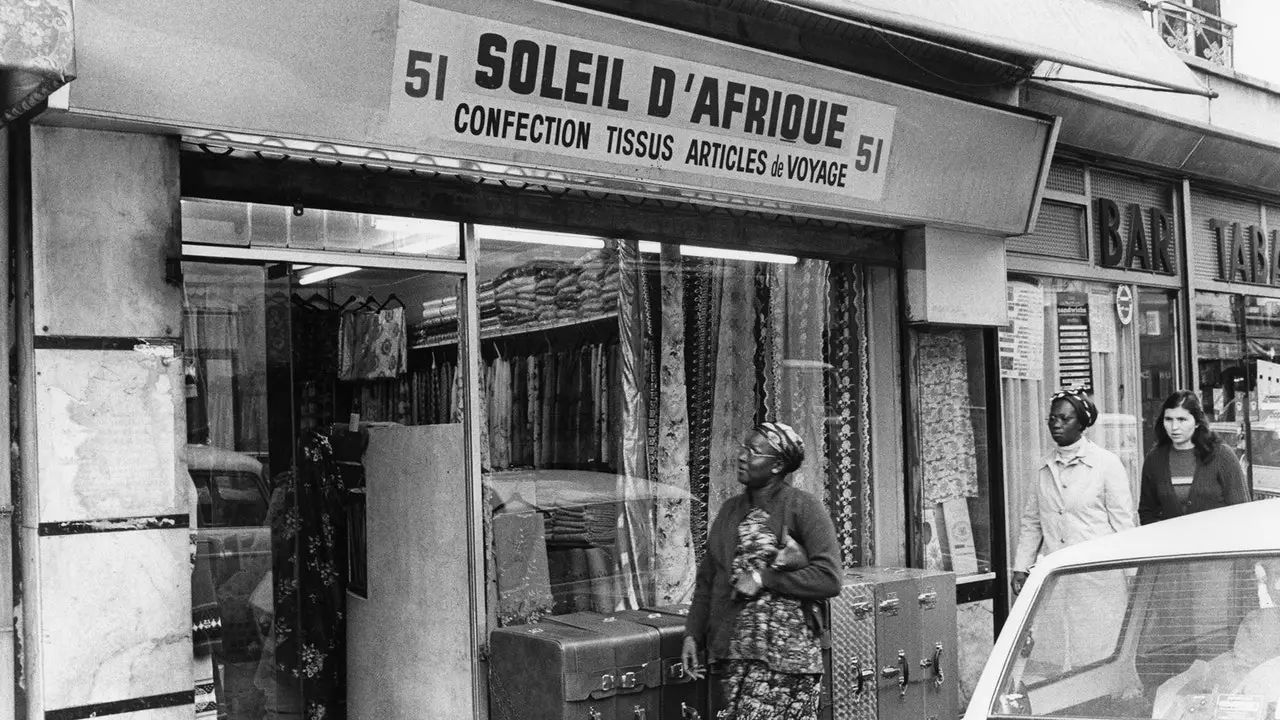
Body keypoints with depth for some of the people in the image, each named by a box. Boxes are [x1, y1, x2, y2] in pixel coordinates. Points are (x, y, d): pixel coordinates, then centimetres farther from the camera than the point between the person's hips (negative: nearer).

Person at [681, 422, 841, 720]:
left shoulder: (804, 507, -4)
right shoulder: (730, 510, 13)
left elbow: (829, 579, -12)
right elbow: (706, 580, 16)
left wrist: (762, 578, -13)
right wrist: (693, 634, 6)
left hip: (786, 648, -5)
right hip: (733, 649, 5)